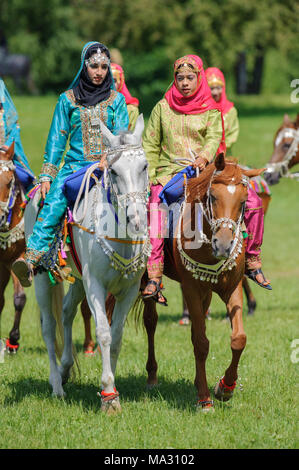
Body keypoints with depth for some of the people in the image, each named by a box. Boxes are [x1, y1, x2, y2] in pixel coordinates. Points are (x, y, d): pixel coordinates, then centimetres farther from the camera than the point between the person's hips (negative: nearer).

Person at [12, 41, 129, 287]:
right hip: (74, 165, -1)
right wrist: (47, 175, 1)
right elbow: (56, 139, 10)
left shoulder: (117, 100, 13)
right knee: (53, 205, -27)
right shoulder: (68, 100, 13)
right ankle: (31, 261, -43)